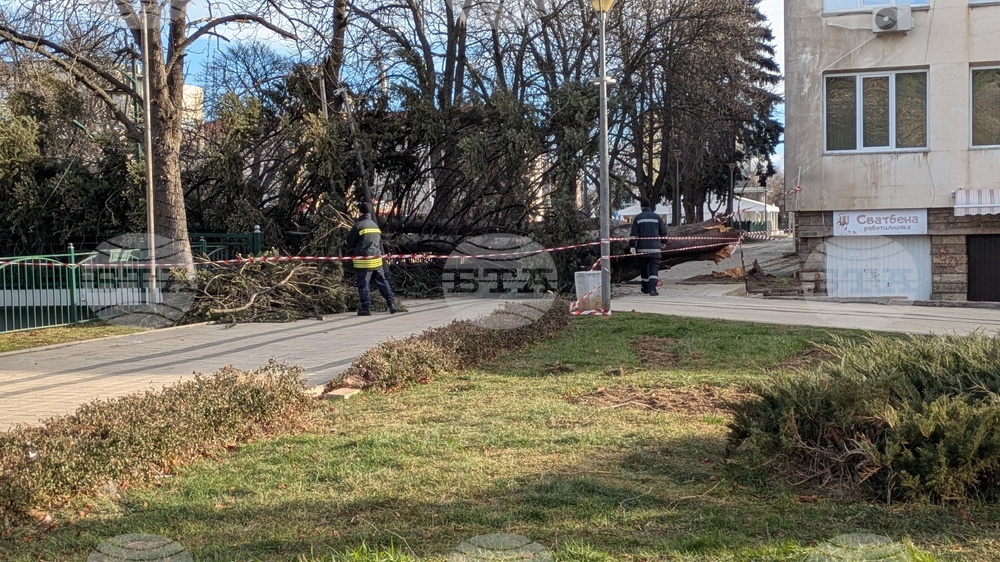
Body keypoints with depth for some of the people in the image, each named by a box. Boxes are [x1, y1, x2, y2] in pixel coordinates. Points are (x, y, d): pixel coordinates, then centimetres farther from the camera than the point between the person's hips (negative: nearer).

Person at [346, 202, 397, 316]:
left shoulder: (358, 225, -10)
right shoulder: (375, 225, 12)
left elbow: (350, 241, -2)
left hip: (363, 261, -6)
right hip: (377, 259, 6)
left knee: (363, 284, 0)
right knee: (382, 282, 12)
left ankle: (366, 308, 0)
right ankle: (391, 303, 8)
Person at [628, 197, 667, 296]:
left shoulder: (638, 218, 0)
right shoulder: (657, 217, 2)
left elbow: (634, 234, -5)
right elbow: (663, 232, 8)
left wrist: (632, 246, -1)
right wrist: (663, 241, 26)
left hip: (642, 249, 1)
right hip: (654, 249, -1)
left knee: (643, 269, 14)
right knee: (654, 269, -4)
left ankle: (646, 288, 26)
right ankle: (652, 289, -19)